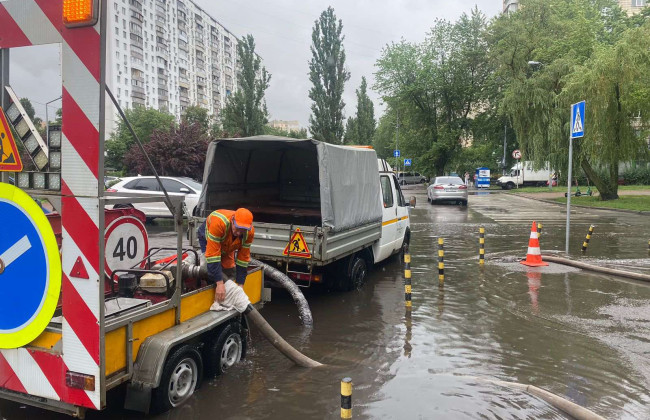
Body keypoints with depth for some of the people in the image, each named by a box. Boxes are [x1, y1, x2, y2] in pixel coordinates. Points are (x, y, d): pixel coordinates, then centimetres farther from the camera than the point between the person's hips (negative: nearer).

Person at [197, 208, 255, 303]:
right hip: (208, 239, -4)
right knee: (212, 273, -16)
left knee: (230, 269, 0)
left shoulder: (250, 232, -31)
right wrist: (219, 284, -46)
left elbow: (243, 258, -21)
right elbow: (213, 255, -46)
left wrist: (240, 285, -22)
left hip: (227, 245, 4)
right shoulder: (219, 223, -47)